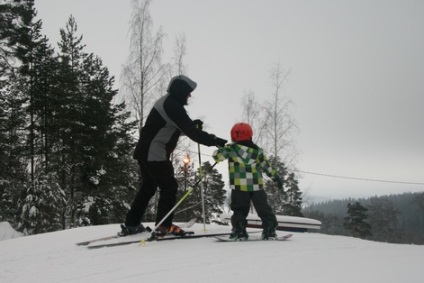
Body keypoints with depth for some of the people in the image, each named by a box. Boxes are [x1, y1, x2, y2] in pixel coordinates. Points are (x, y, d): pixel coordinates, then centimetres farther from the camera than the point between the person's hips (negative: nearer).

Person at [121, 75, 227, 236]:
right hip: (155, 154, -10)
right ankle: (164, 225, 0)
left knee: (148, 187, 18)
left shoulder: (167, 103, 16)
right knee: (169, 187, -3)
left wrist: (193, 124, 6)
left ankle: (131, 224, 22)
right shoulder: (173, 106, -16)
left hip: (146, 152, 10)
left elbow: (177, 128, 23)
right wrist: (213, 140, -18)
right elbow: (189, 131, -20)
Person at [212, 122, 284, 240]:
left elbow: (217, 156, 2)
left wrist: (222, 149, 24)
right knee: (263, 209, 10)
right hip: (257, 185, 2)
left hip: (239, 186, -2)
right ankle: (269, 230, 8)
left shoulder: (231, 149, -1)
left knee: (239, 209, 7)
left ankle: (239, 231, -2)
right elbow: (267, 166, 11)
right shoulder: (257, 150, 7)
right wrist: (276, 177, 21)